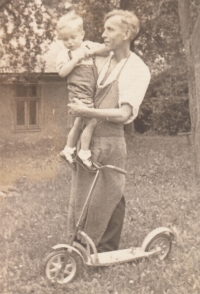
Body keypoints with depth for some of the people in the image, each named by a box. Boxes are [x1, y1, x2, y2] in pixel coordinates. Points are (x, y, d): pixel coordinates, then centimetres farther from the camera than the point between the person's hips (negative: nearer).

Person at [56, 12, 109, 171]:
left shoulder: (88, 46, 11)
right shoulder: (64, 54, -3)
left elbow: (106, 48, 8)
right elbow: (62, 72, -17)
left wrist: (93, 51, -7)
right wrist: (76, 58, -20)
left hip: (90, 93, 6)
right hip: (79, 93, -6)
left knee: (79, 123, 17)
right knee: (91, 122, -14)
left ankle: (68, 150, 32)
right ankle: (84, 153, -3)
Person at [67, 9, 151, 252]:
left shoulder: (138, 70, -7)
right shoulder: (99, 60, 9)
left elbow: (124, 114, -17)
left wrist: (87, 112, -23)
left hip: (110, 141, -5)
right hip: (86, 138, 5)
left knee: (108, 198, 6)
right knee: (80, 196, 8)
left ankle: (106, 250, 21)